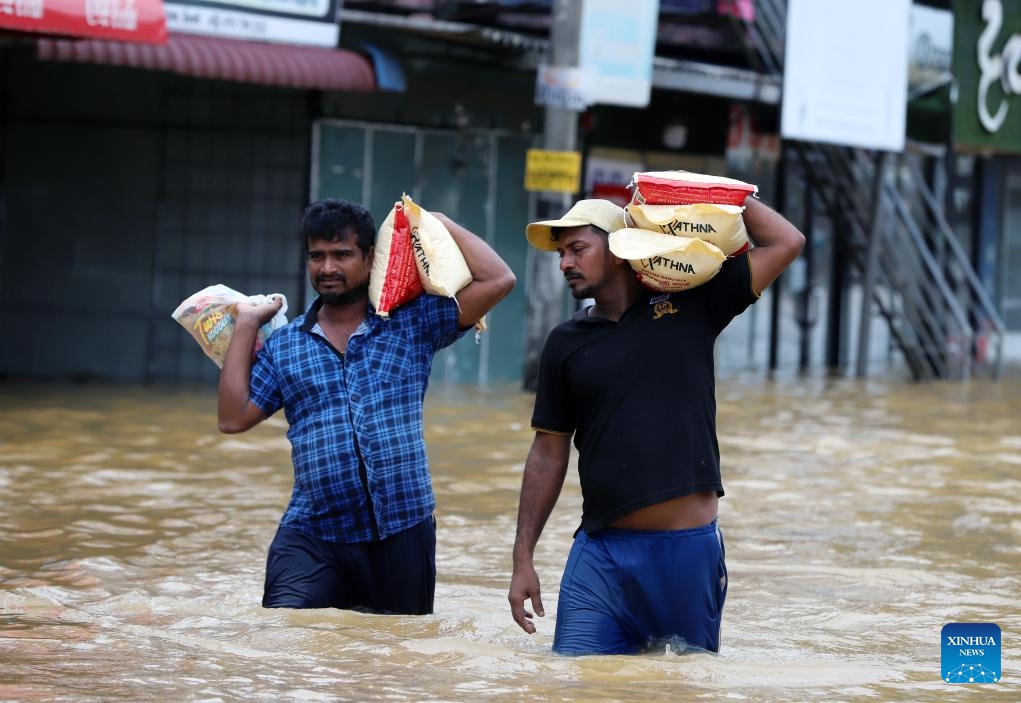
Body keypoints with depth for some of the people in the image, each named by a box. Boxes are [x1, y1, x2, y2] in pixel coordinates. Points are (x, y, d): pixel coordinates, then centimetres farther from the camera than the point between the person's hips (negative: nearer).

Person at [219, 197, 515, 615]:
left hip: (401, 534, 0)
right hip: (313, 537, 0)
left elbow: (497, 281, 1)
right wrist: (246, 326, 7)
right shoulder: (284, 345, 11)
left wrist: (442, 224, 7)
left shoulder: (412, 325, 6)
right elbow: (233, 418, 5)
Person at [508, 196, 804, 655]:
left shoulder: (690, 305, 3)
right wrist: (523, 559, 7)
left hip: (689, 550, -2)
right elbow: (549, 454, 12)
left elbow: (786, 243, 1)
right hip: (601, 552, 2)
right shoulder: (566, 343, 9)